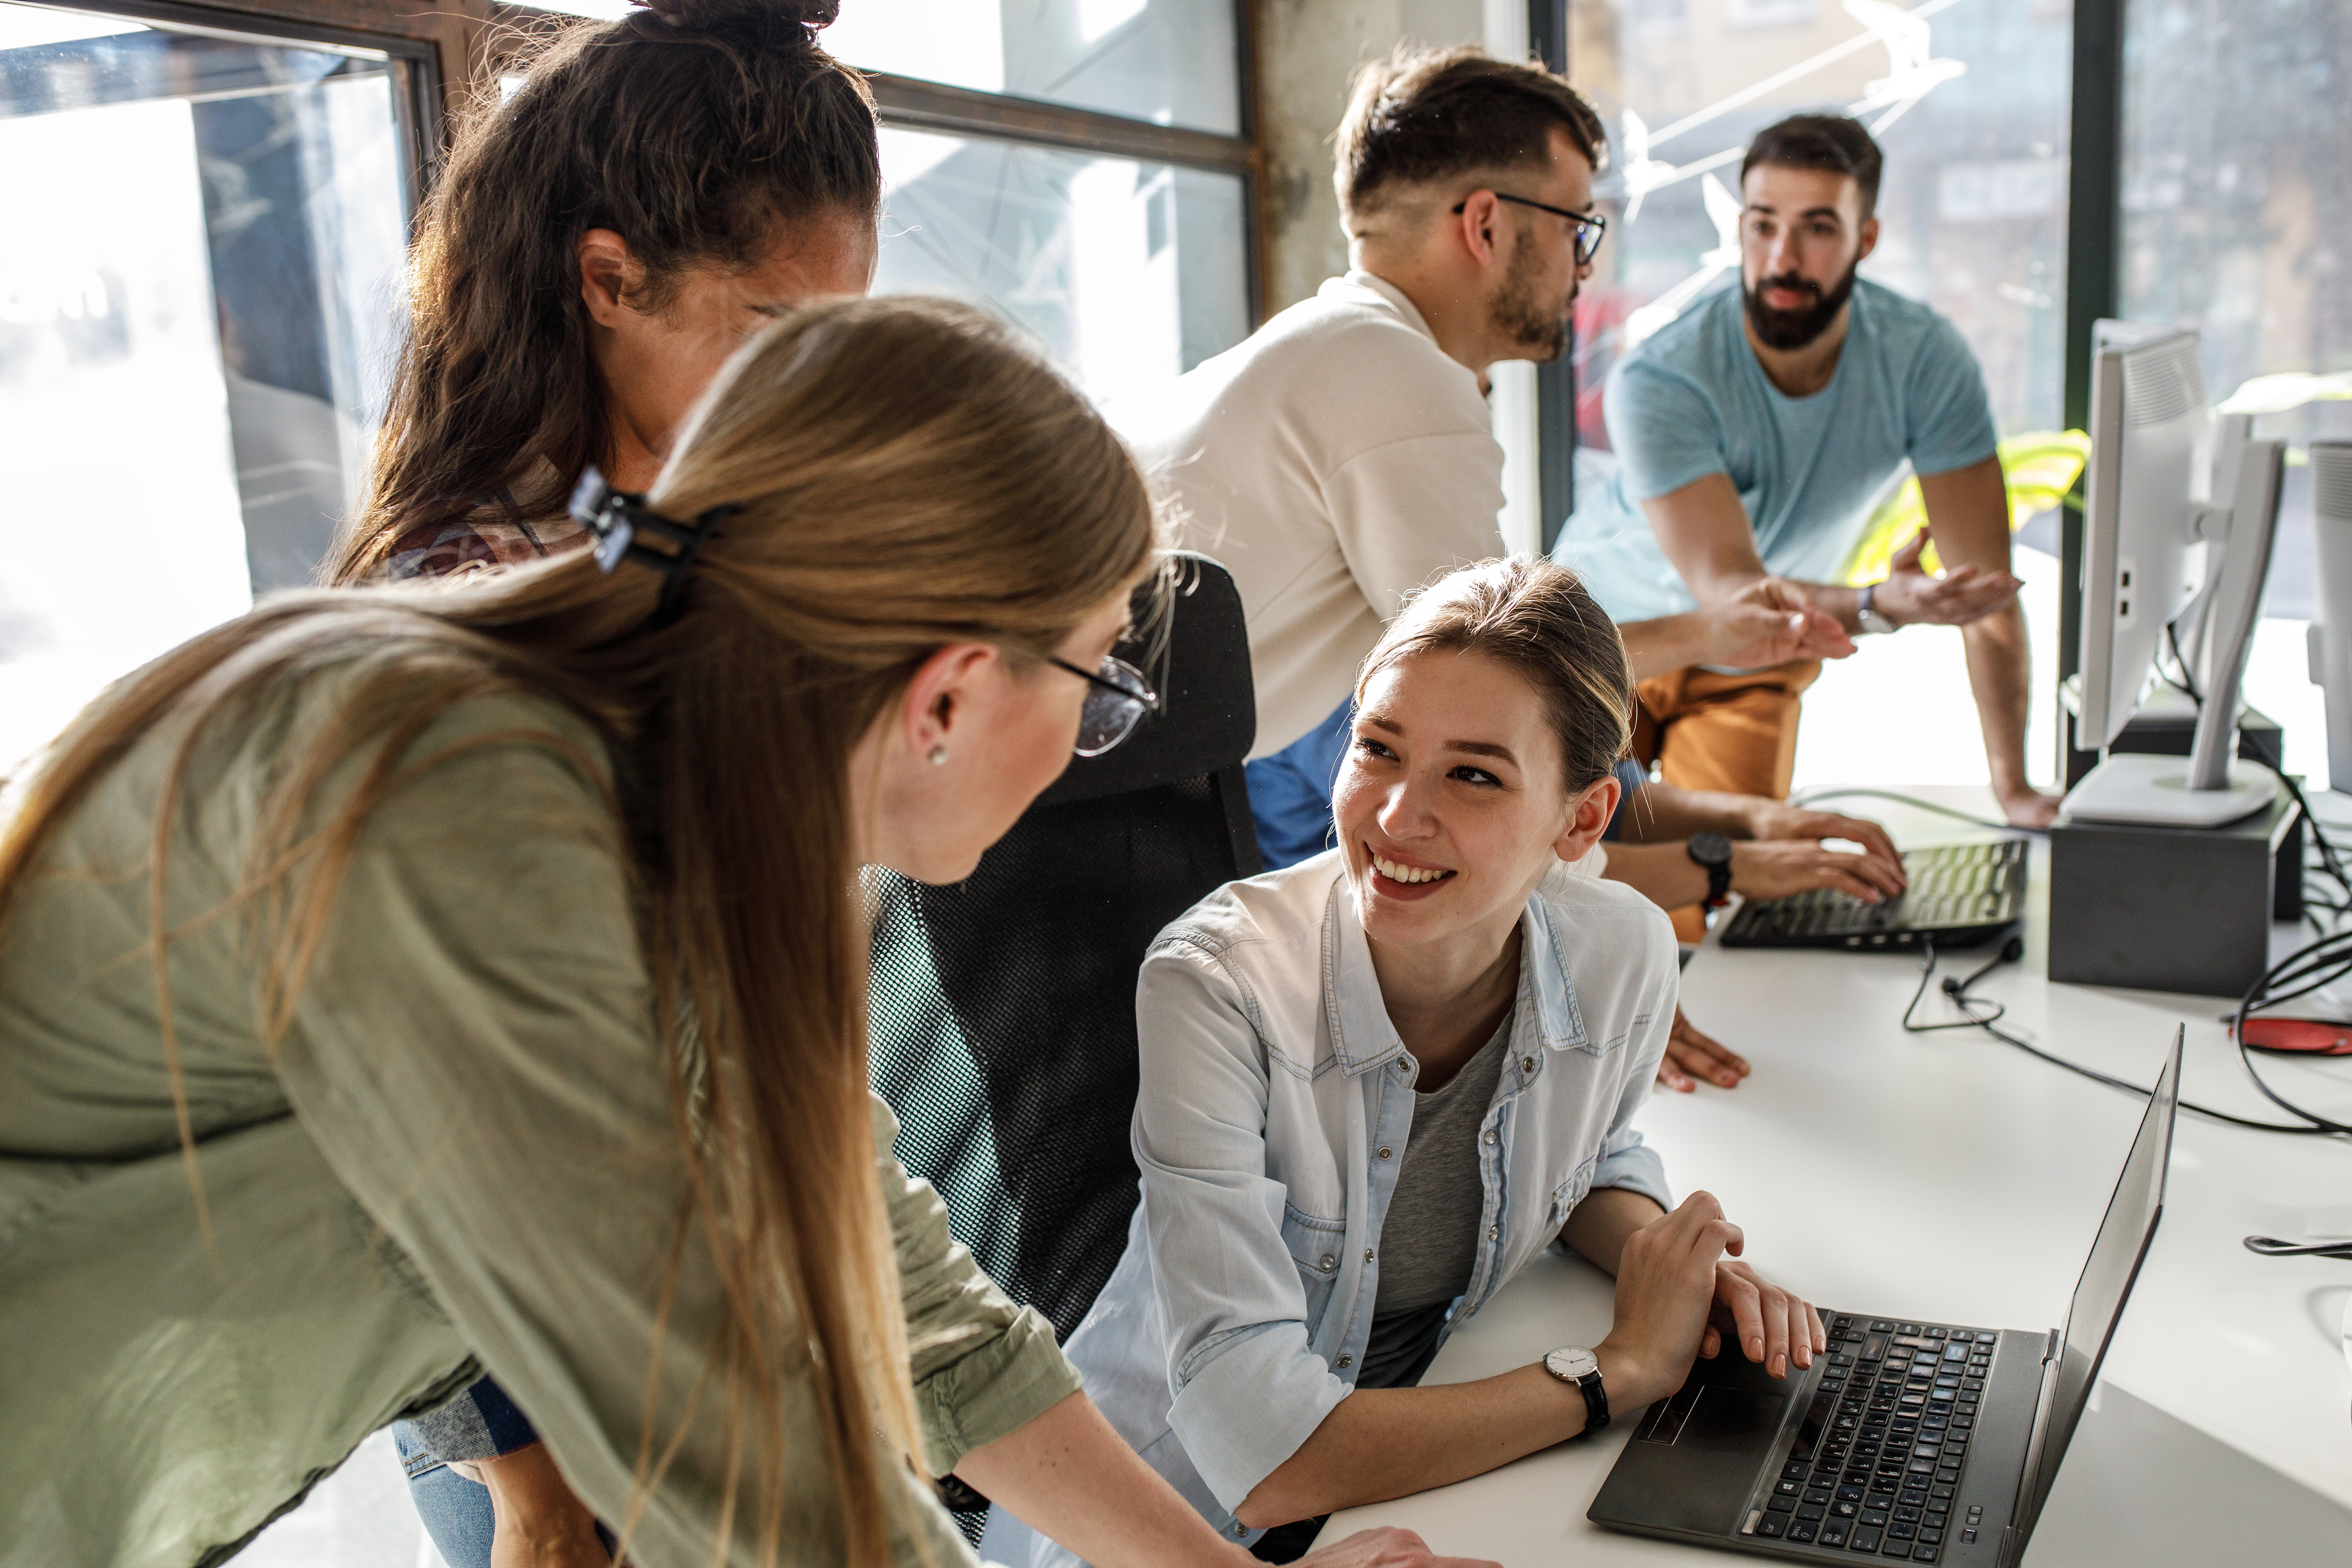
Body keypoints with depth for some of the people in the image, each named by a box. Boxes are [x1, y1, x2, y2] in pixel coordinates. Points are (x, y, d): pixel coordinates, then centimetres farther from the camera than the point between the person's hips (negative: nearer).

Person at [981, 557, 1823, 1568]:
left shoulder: (1627, 956, -11)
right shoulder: (1216, 987, -26)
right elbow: (1258, 1455, -29)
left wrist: (1671, 1264, -9)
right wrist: (1624, 1368, -22)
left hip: (1412, 1483, 5)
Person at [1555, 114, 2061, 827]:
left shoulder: (1925, 359, -22)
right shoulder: (1657, 381, -31)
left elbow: (1985, 581, -19)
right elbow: (1726, 590, -38)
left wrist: (2014, 785, -23)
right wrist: (1881, 606, -56)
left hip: (1759, 669, 2)